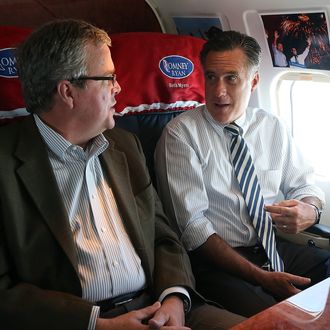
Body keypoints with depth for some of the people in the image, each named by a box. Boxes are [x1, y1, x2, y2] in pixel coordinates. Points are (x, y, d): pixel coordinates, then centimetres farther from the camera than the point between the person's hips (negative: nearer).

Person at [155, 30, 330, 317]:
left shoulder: (273, 127, 10)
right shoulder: (180, 134, -5)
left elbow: (305, 185, 16)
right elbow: (192, 225, -11)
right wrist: (261, 276, -15)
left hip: (274, 249, 6)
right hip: (215, 261, -6)